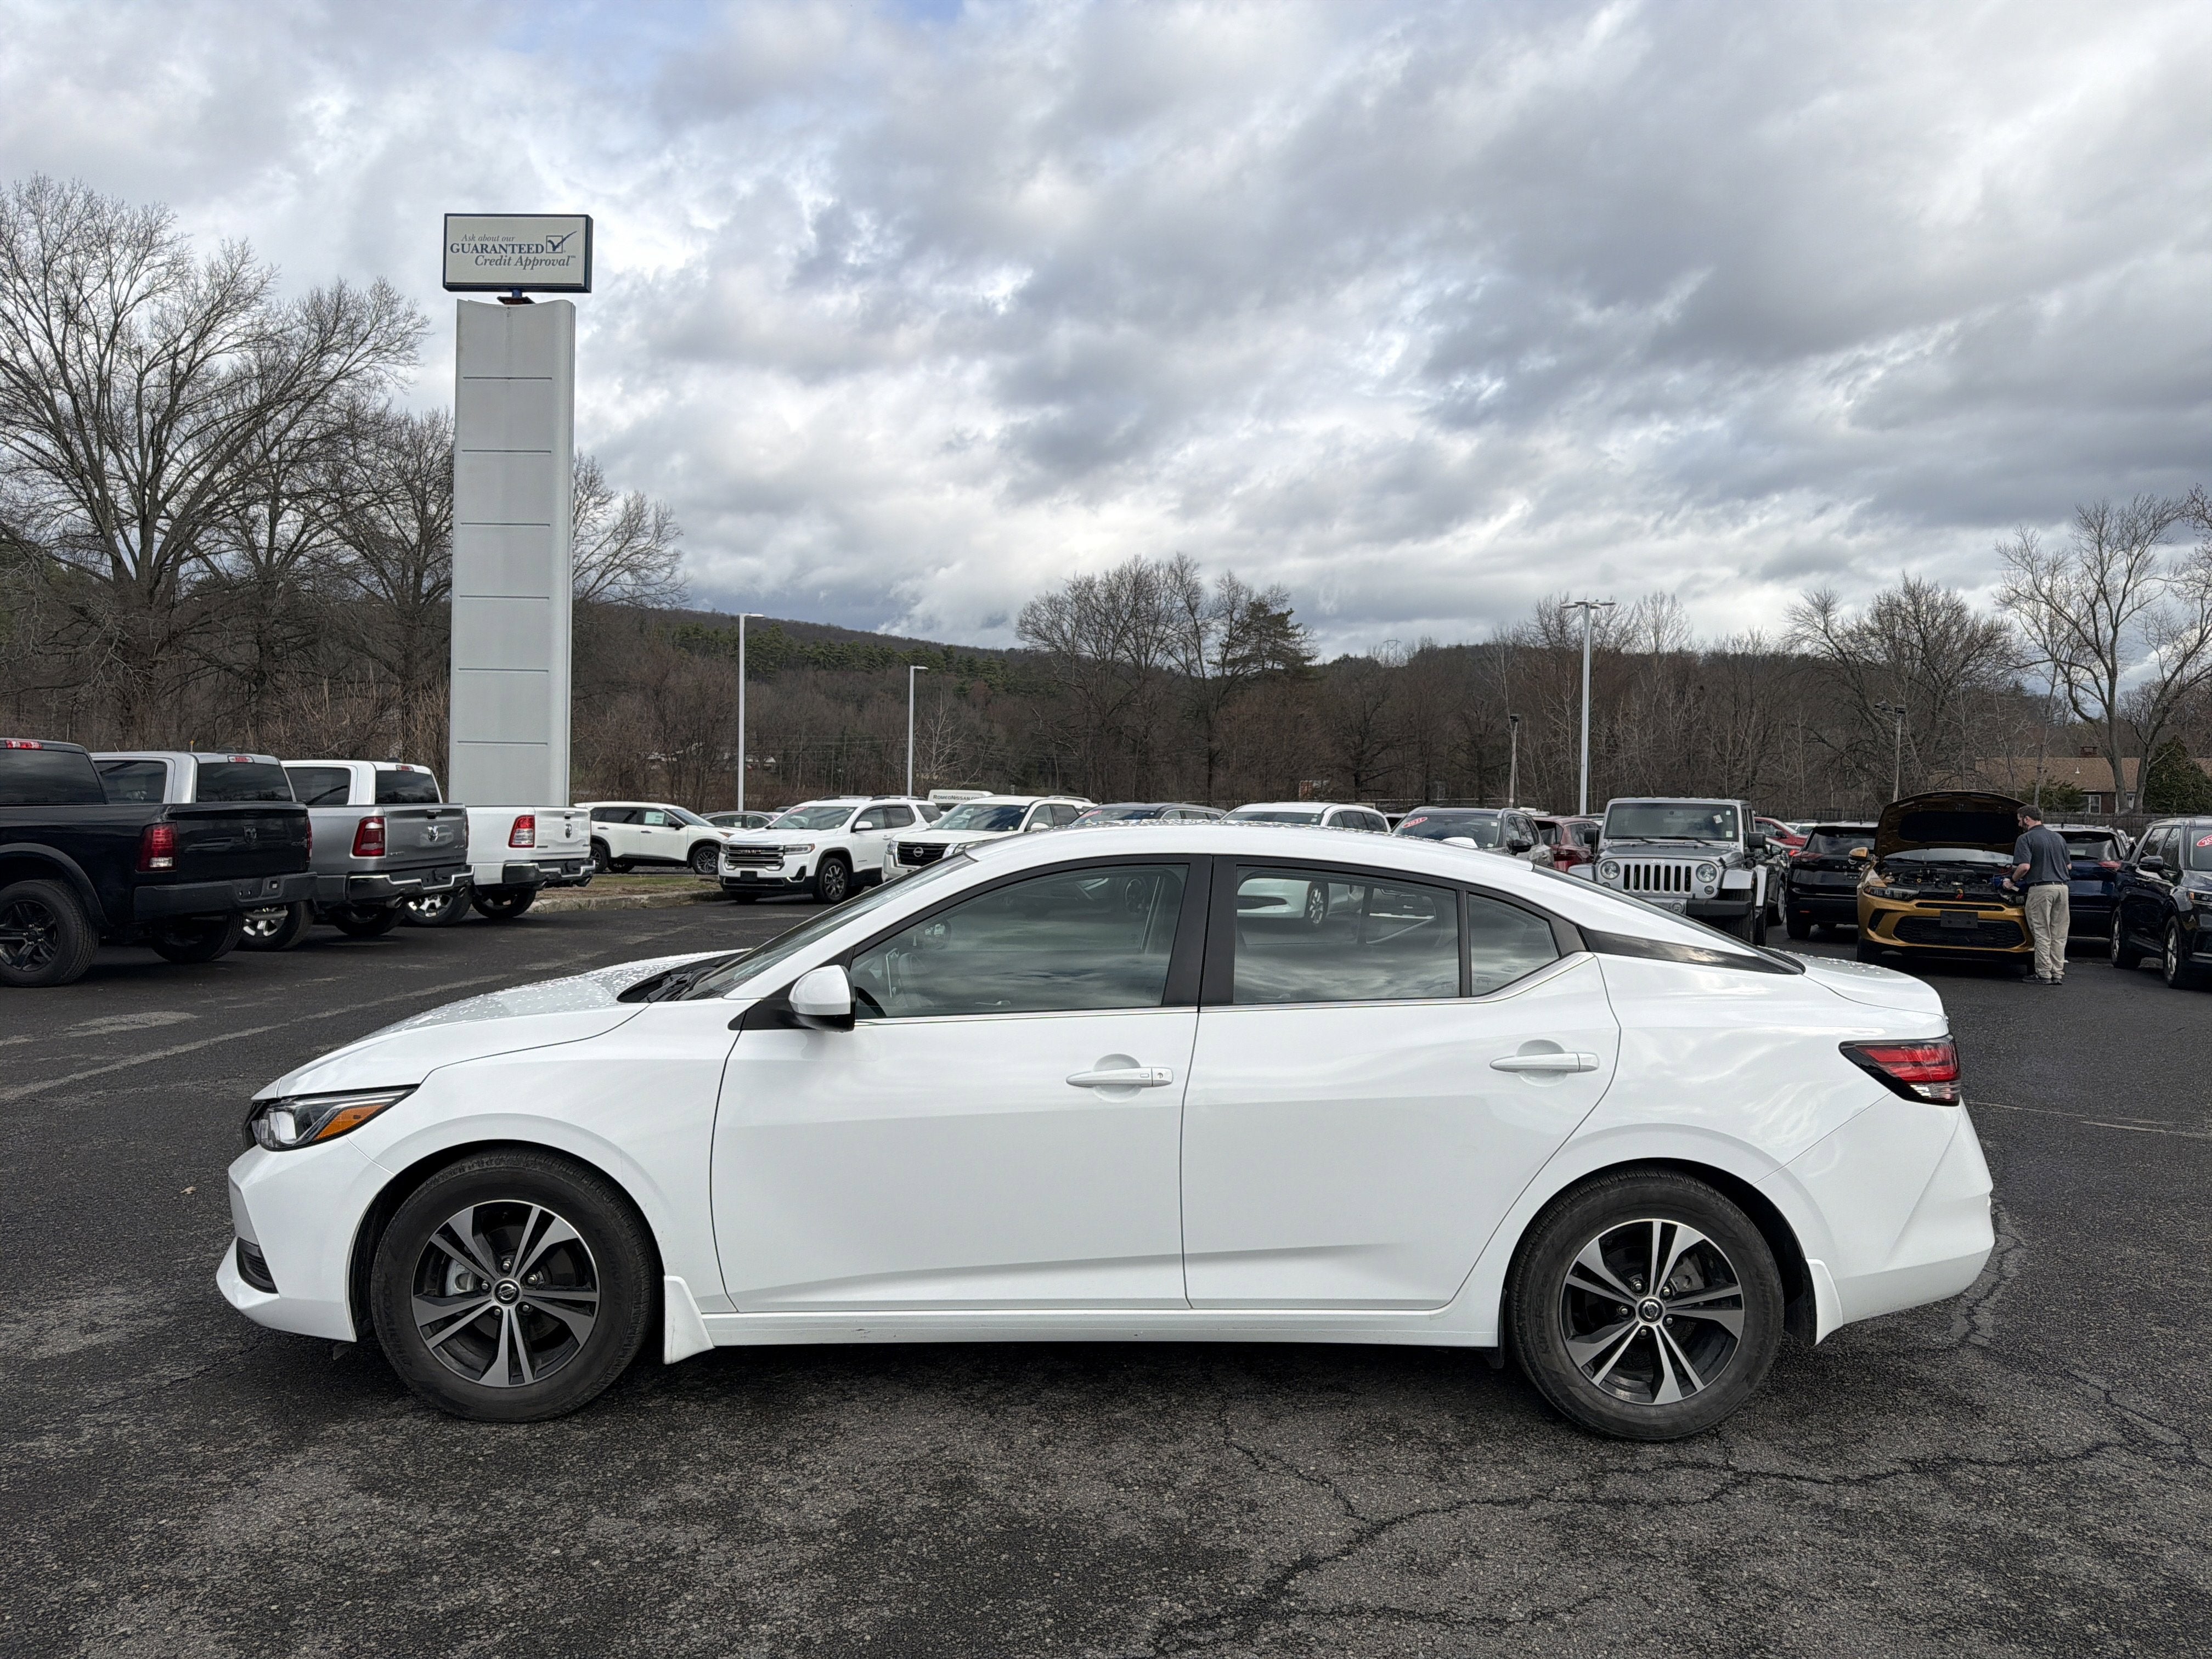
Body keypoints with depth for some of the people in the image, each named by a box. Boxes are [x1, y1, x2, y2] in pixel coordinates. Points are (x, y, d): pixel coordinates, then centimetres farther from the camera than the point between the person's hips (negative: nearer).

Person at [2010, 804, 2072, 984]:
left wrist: (2014, 880, 1)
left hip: (2040, 888, -6)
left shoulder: (2026, 839, -5)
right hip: (2062, 887, 6)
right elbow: (2069, 866, 21)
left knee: (2042, 935, -2)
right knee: (2058, 935, 9)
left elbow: (2024, 866, -16)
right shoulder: (2059, 838, 18)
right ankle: (2058, 973, 11)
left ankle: (2044, 974, -2)